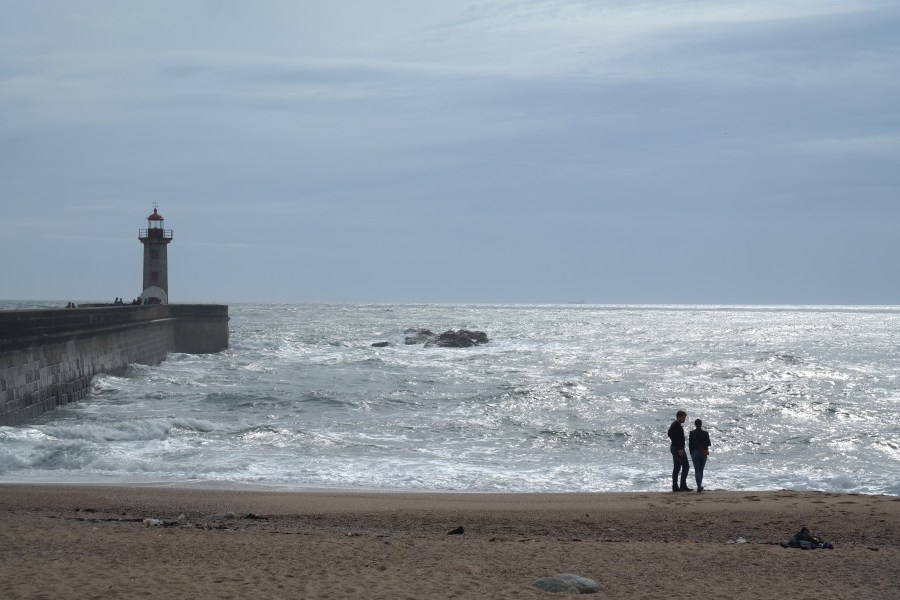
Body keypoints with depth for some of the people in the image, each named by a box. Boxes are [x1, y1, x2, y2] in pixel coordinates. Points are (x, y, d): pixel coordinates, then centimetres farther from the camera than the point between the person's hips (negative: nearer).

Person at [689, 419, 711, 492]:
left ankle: (699, 486, -14)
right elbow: (709, 444, 0)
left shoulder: (692, 433, -4)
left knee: (697, 470, -1)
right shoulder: (705, 433, -3)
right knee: (701, 470, 16)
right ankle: (700, 486, 22)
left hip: (695, 453, -1)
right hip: (703, 453, 1)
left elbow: (690, 444, -2)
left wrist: (691, 453, 9)